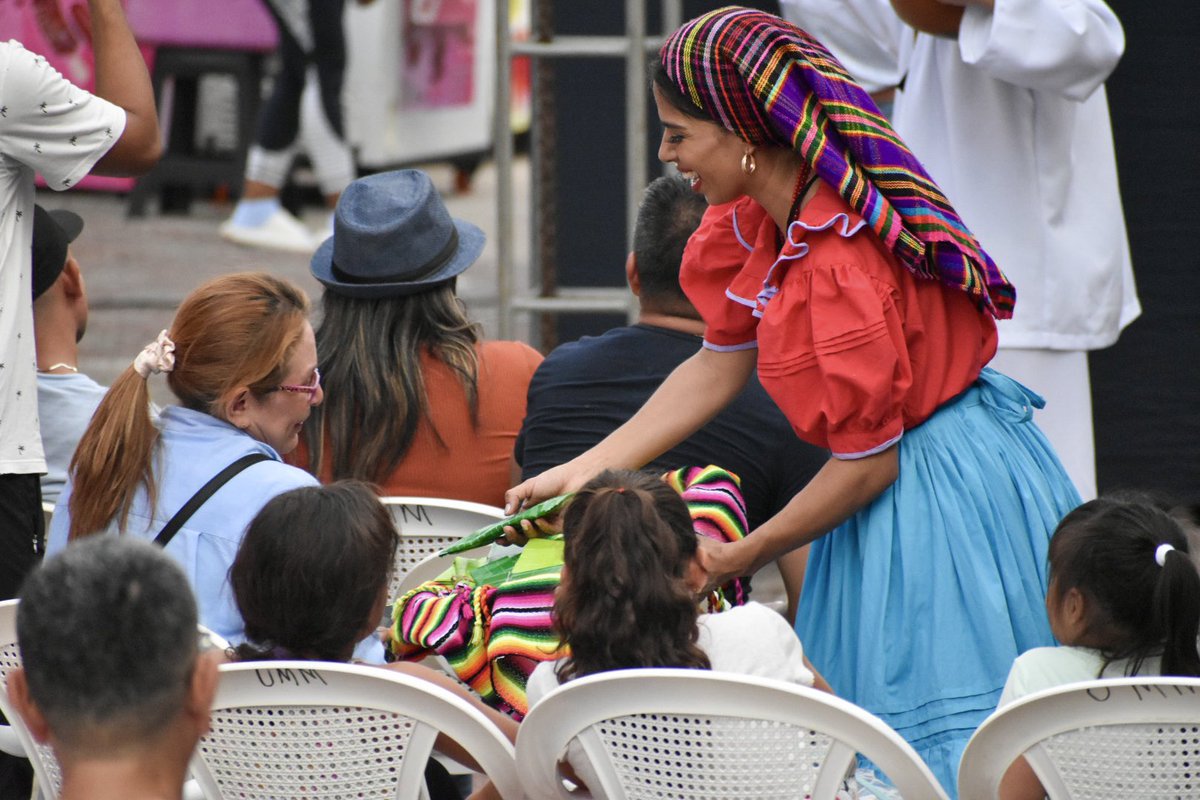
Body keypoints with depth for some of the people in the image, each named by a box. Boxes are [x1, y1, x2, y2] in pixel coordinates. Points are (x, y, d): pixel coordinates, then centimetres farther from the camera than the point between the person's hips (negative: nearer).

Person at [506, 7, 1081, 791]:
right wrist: (583, 470, 10)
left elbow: (868, 465, -21)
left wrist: (743, 558, -9)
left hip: (942, 490, -10)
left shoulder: (839, 261, -28)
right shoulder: (762, 218, 0)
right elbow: (719, 365, 13)